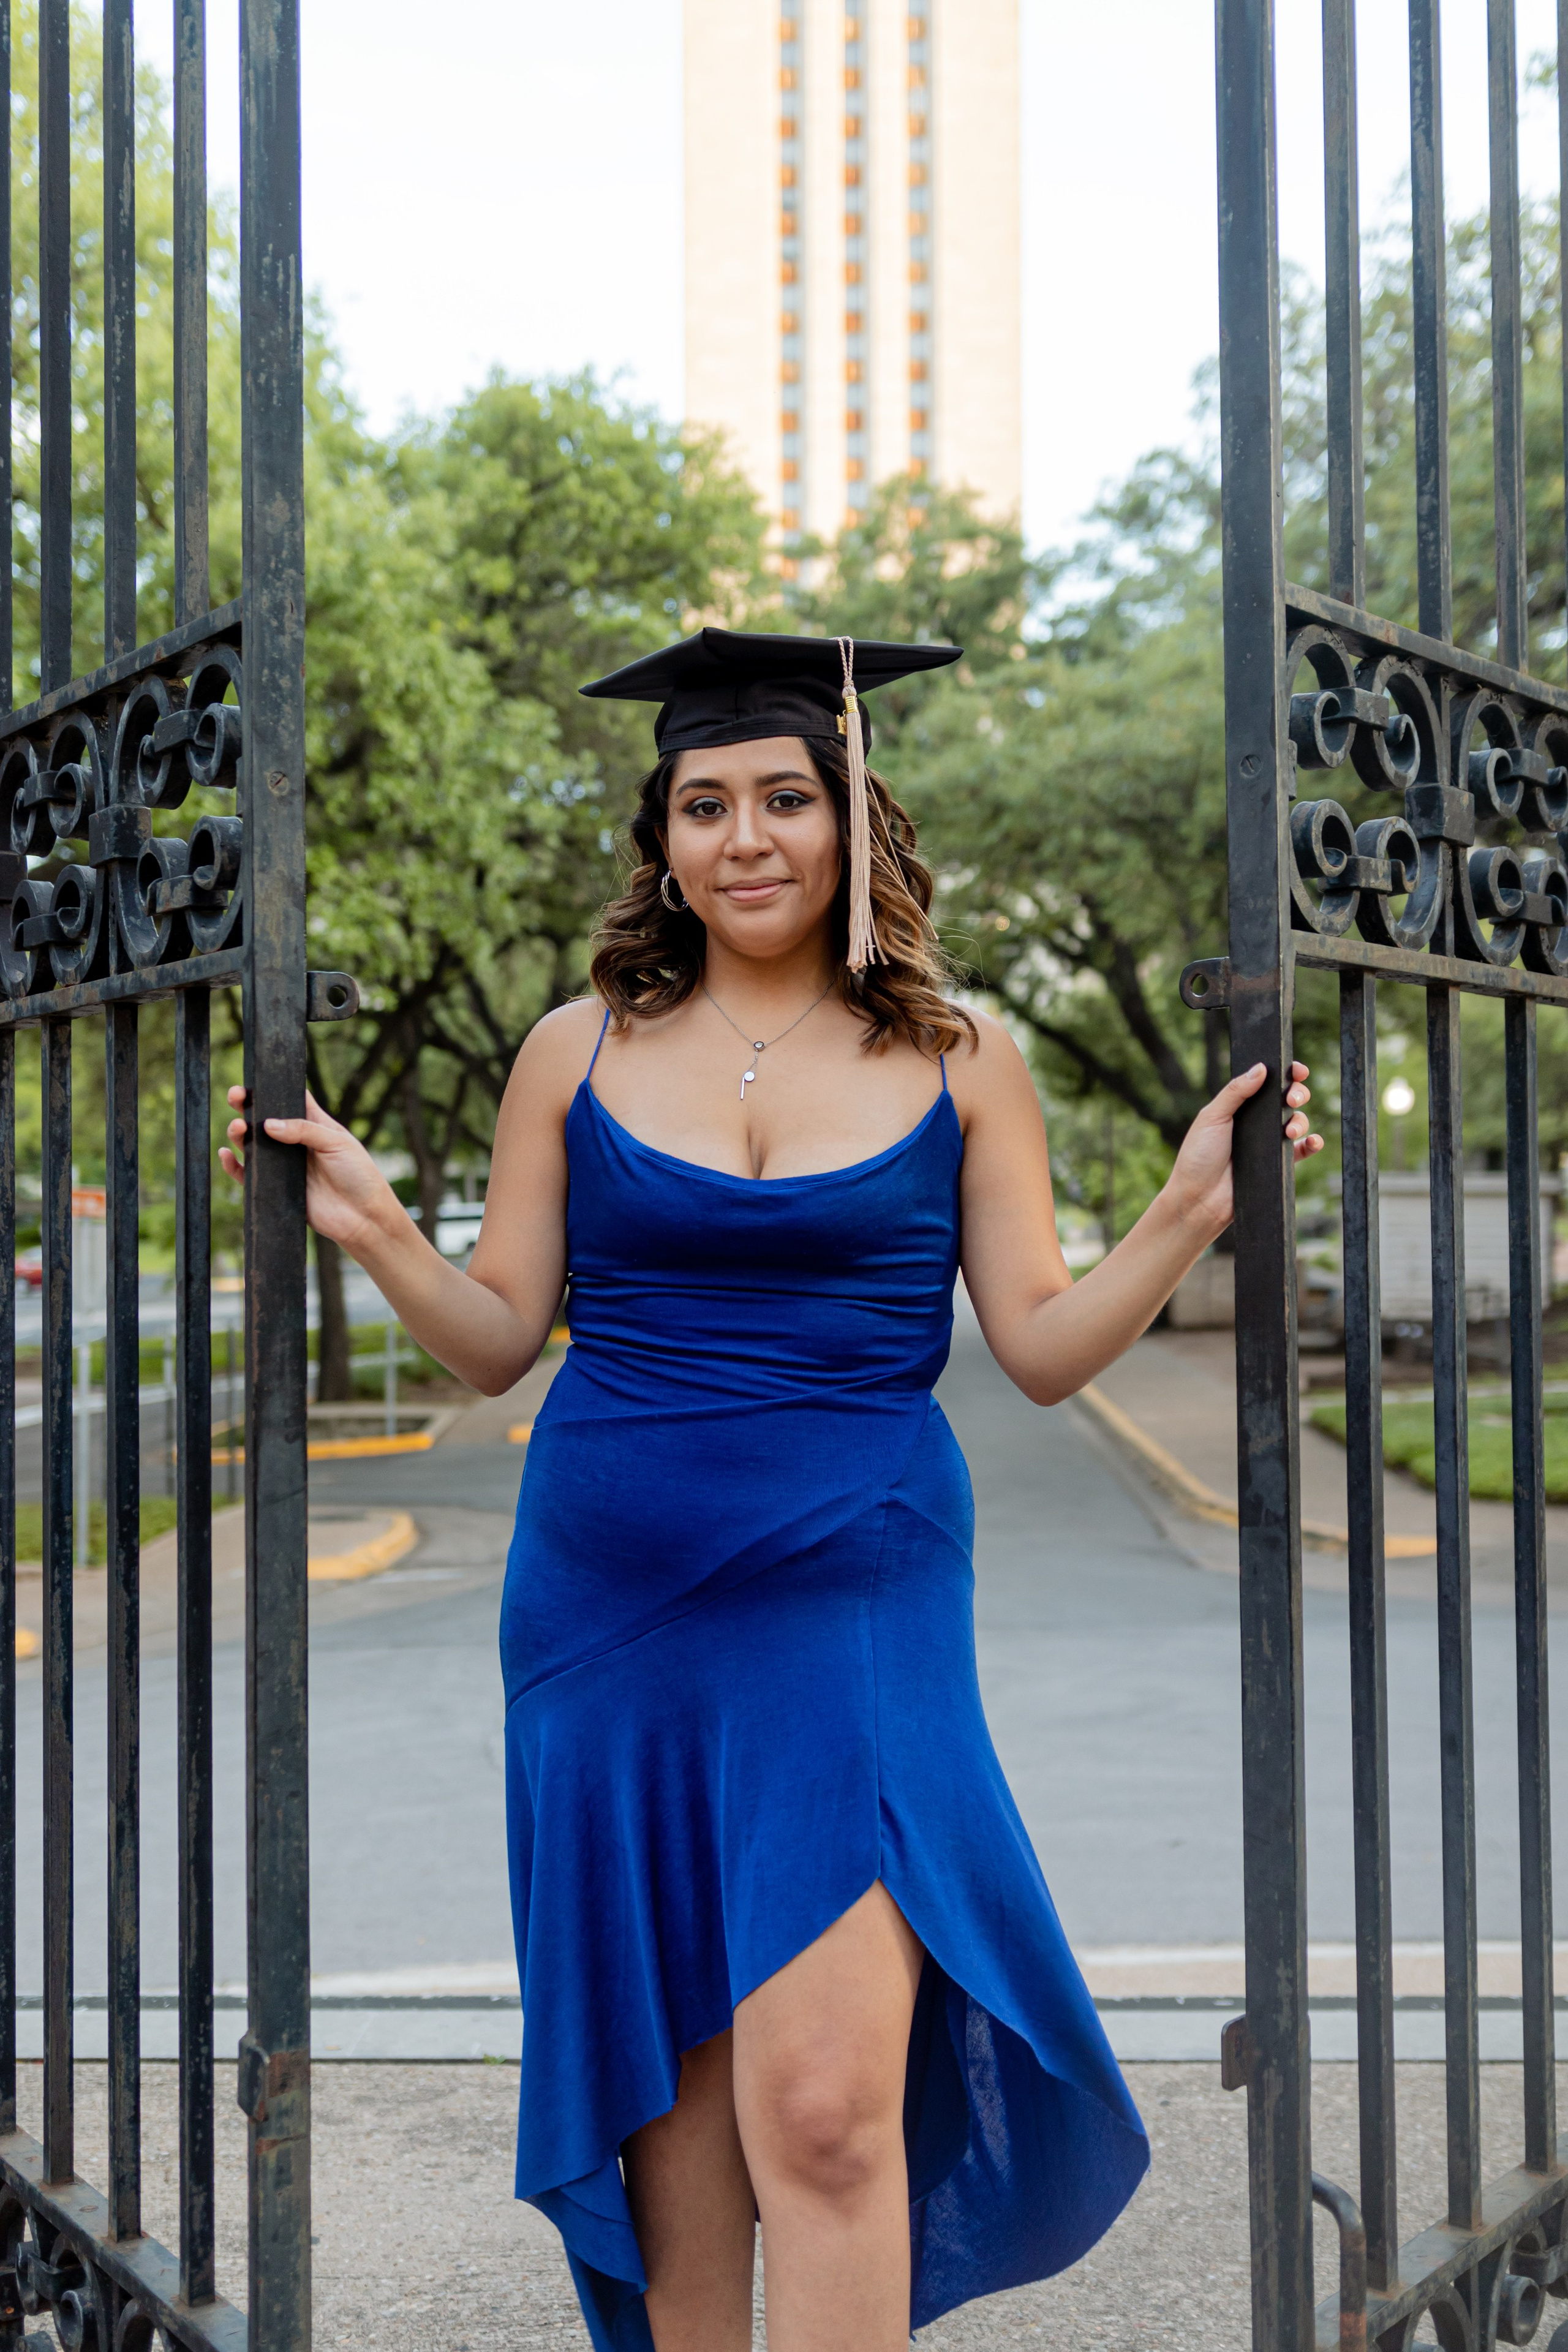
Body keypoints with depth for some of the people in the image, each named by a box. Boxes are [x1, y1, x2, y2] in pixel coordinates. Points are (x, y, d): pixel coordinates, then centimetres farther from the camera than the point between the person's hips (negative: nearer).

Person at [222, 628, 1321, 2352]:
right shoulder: (577, 1051, 5)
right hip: (614, 1614, 2)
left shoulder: (959, 1063, 3)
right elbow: (498, 1339, 6)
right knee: (670, 2092, 11)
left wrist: (1190, 1211, -10)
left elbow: (1045, 1350, 2)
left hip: (849, 1612, -1)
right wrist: (371, 1229, -9)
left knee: (824, 2109, -10)